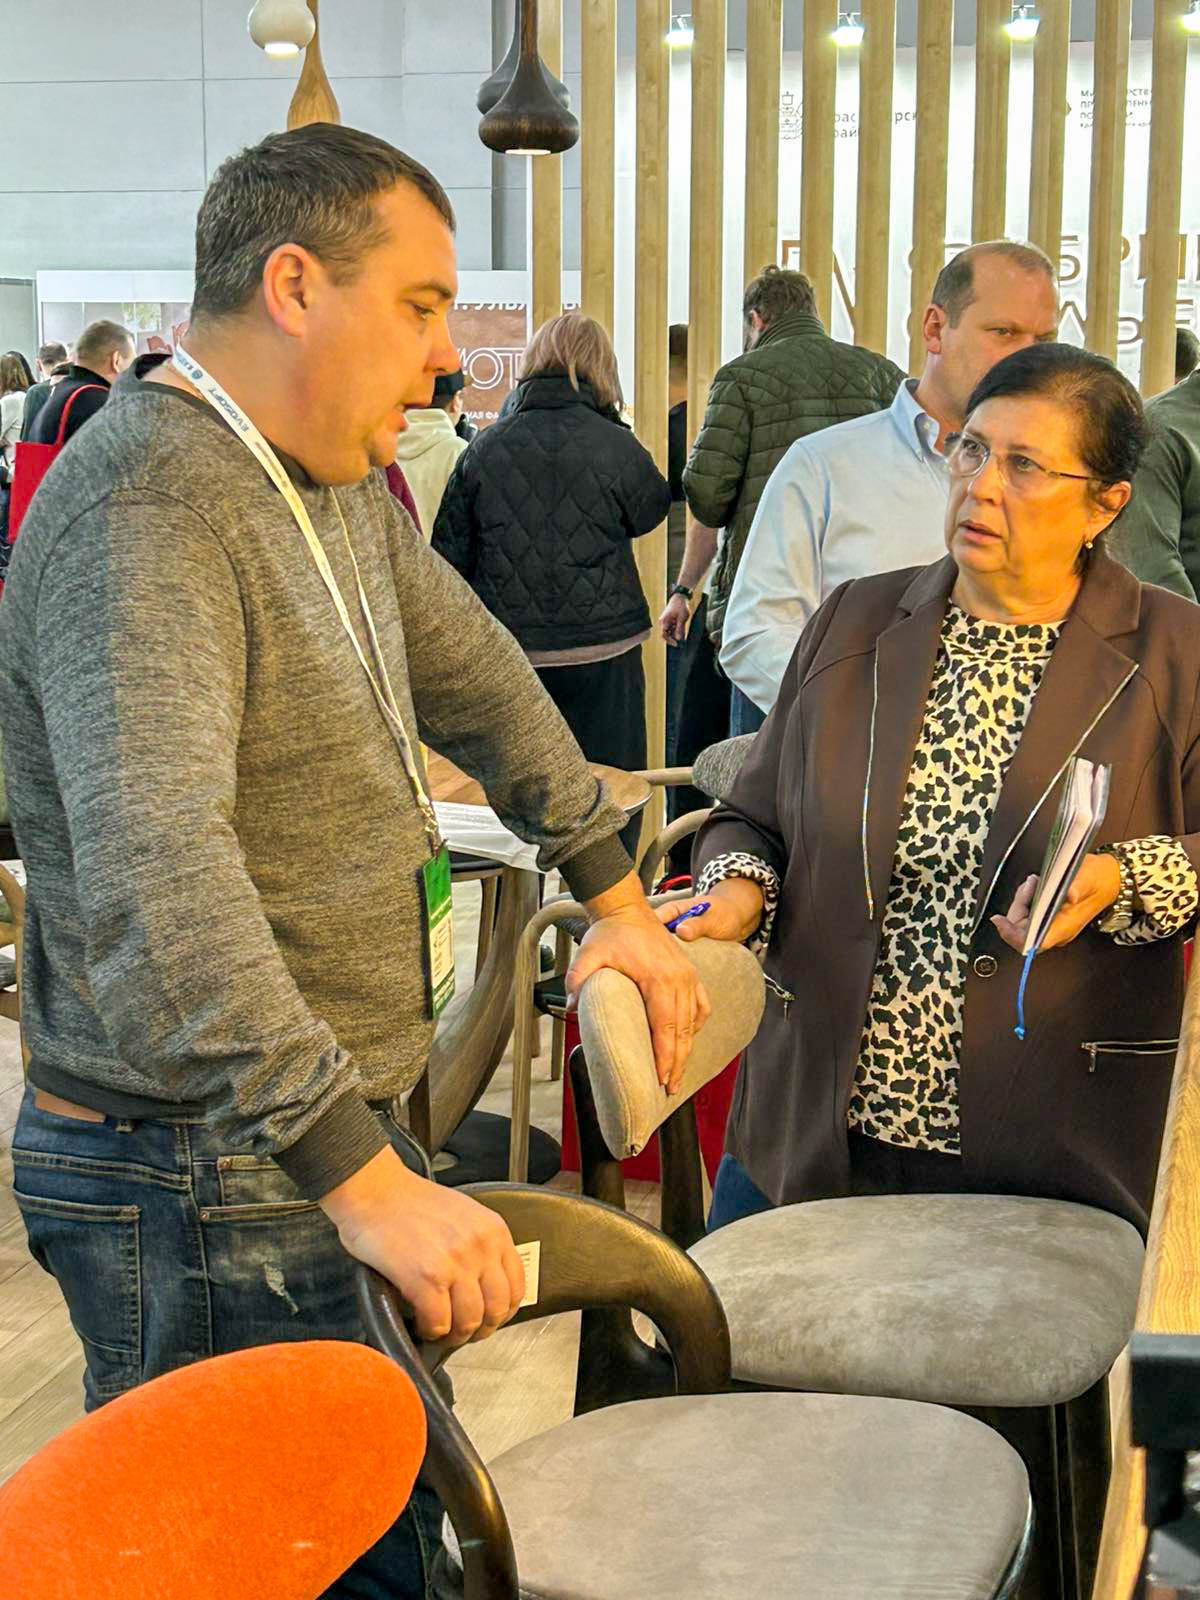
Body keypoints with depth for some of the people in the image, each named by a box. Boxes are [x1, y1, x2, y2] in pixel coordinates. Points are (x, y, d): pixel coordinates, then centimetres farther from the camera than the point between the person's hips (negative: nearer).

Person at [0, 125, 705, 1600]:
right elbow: (151, 882, -34)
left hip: (328, 1130, 9)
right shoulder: (143, 509, -22)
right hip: (207, 1186, -9)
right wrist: (366, 1183, -36)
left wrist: (616, 898, 23)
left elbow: (481, 684, 25)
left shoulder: (344, 483, 11)